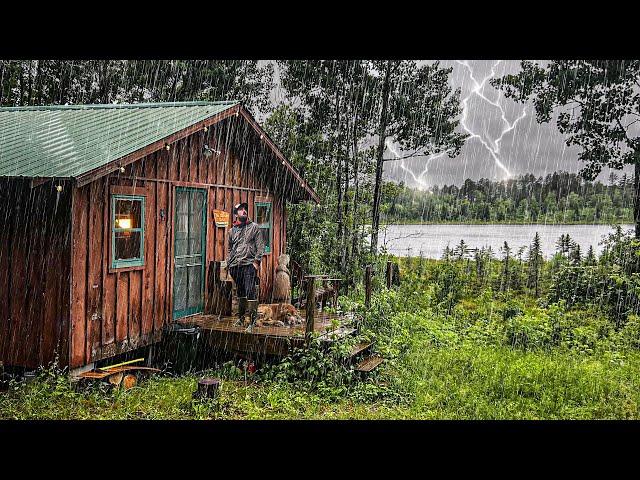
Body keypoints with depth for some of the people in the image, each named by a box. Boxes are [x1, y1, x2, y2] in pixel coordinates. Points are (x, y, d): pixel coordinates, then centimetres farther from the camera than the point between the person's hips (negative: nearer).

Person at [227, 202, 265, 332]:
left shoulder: (254, 227, 5)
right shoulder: (232, 231, 17)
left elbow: (260, 246, 0)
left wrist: (257, 261, -9)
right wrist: (228, 263, 14)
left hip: (249, 264, -5)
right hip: (235, 266, 5)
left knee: (250, 292, -12)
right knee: (240, 292, 14)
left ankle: (252, 321, -13)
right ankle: (241, 317, 25)